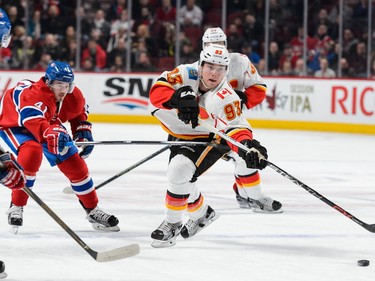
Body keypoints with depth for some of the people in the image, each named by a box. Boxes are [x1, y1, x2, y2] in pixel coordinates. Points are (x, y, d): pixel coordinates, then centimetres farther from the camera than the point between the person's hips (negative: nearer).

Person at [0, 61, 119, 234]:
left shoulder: (74, 97, -17)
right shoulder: (33, 94, -41)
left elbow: (79, 113, 8)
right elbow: (33, 119, -60)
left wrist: (83, 132, -7)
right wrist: (51, 135, -77)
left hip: (51, 126, 7)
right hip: (14, 124, -7)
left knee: (75, 164, 1)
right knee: (32, 152, -37)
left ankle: (92, 210, 21)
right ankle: (16, 207, -23)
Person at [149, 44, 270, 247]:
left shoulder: (226, 98, -30)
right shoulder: (187, 75, -22)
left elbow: (235, 128, -33)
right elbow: (157, 91, -28)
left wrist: (247, 145, -54)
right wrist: (179, 98, -47)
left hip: (210, 140, -6)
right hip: (182, 136, 6)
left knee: (179, 171, -25)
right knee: (178, 176, 17)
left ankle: (171, 224, -7)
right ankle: (202, 214, 44)